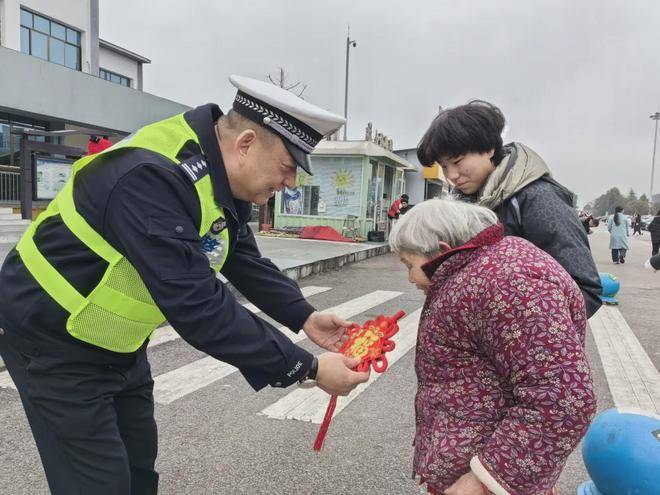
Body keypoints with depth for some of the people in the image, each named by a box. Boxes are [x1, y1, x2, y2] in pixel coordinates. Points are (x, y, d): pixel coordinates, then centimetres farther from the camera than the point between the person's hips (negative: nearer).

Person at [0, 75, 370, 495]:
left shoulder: (222, 178, -5)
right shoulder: (153, 178, -35)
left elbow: (246, 262, 3)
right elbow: (198, 307, -38)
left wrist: (304, 317, -8)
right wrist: (307, 368, -32)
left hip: (117, 342, 8)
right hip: (54, 339, -8)